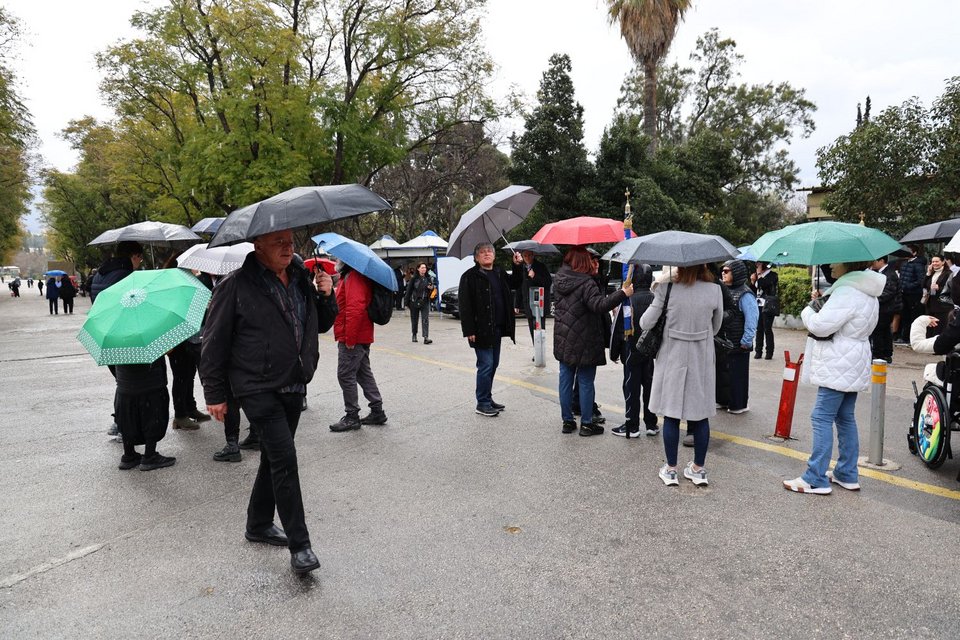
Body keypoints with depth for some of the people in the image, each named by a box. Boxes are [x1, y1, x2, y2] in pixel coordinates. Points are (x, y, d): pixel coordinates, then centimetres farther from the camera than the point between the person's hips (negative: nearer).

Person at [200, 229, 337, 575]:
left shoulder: (301, 279, 8)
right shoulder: (236, 286, -10)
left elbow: (321, 325, 18)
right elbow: (214, 342, -7)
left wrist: (326, 297, -3)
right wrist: (215, 394, -6)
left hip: (293, 386, 7)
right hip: (258, 388, -6)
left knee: (274, 458, 17)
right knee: (284, 459, -12)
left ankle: (258, 525, 35)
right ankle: (299, 545, -3)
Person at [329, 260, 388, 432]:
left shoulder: (353, 277, -17)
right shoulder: (349, 276, 18)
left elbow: (355, 309, -27)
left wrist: (349, 338, -25)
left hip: (352, 339, -11)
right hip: (362, 337, 11)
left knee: (346, 375, -4)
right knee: (364, 373, 15)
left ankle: (352, 417, 4)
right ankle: (377, 411, 21)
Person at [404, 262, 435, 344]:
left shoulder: (428, 278, 4)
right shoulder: (414, 278, -4)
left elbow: (432, 286, 16)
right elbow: (409, 289, -2)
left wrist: (431, 287, -9)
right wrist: (406, 301, -4)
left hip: (425, 301, 1)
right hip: (414, 301, -1)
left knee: (425, 319, -9)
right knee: (414, 319, 10)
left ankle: (426, 337, -14)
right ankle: (414, 335, 29)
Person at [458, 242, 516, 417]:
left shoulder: (500, 274, 12)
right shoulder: (470, 276, -8)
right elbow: (465, 305, -12)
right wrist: (469, 330, -18)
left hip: (497, 328, 7)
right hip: (481, 329, -7)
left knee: (493, 364, 14)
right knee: (486, 365, -4)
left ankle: (488, 398, 27)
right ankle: (482, 404, 7)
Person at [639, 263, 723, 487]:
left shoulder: (667, 289, -13)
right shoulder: (715, 290, -5)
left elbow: (645, 324, -9)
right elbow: (716, 327, 6)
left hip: (672, 359, -2)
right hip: (702, 361, 2)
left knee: (671, 415, 7)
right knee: (701, 415, 12)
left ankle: (671, 469, 16)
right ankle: (699, 469, 23)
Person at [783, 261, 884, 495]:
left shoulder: (847, 292, -20)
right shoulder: (866, 292, 15)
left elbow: (821, 325, -24)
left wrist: (808, 309, -4)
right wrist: (820, 302, 6)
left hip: (838, 367, -10)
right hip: (853, 366, 10)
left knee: (822, 417, -7)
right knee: (845, 418, 15)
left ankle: (816, 479, -5)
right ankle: (847, 475, 22)